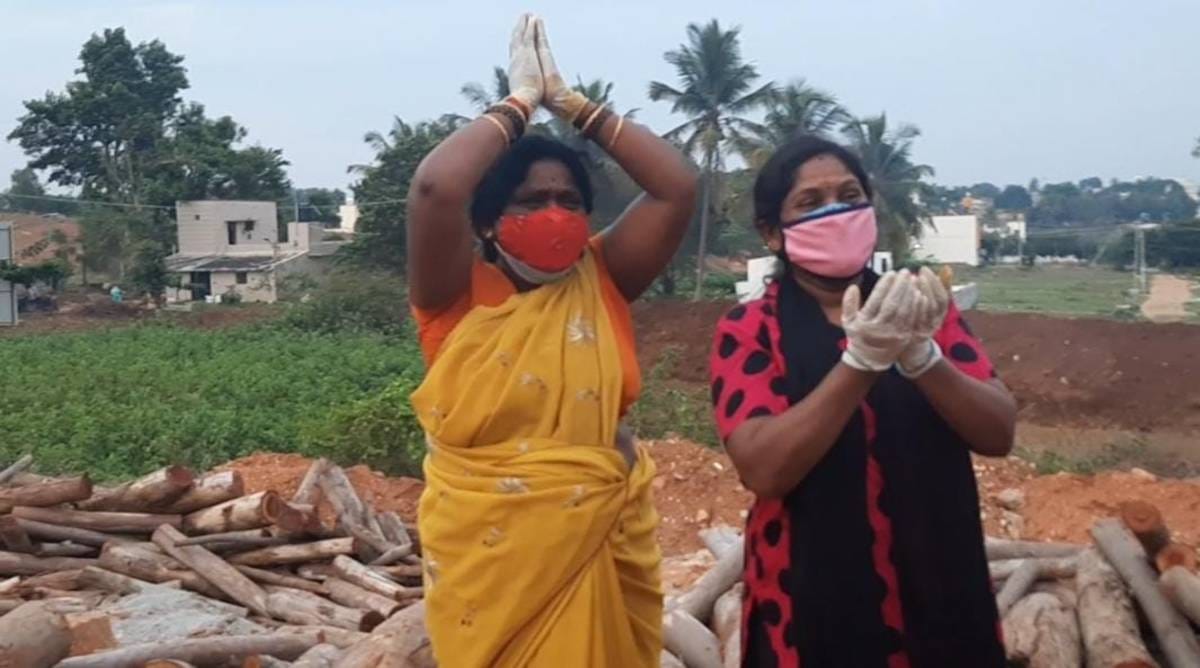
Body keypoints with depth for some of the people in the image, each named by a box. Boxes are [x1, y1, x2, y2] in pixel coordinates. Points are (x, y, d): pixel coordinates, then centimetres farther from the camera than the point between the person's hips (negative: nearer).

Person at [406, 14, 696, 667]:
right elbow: (435, 187, -24)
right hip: (488, 549, -3)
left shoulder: (602, 279, 2)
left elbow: (676, 187, -6)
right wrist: (520, 101, -10)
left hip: (603, 540, 3)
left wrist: (570, 101, -4)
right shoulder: (458, 292, -7)